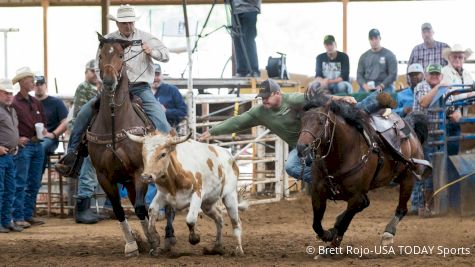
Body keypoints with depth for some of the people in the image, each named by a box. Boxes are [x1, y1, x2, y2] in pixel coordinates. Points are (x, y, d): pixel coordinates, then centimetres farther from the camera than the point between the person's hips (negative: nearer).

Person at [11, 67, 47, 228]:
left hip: (37, 145, 7)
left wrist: (44, 130, 3)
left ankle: (28, 215, 15)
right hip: (23, 146, -7)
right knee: (20, 183, -7)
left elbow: (43, 120, 23)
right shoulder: (14, 103, -8)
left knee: (34, 183, 9)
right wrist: (17, 138, -17)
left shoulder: (36, 103, 14)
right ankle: (18, 217, -6)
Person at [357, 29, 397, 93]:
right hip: (366, 88, 3)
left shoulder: (389, 55, 7)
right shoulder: (364, 56, 19)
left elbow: (393, 74, 0)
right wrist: (364, 85, -7)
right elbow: (359, 74, 14)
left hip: (384, 88, -3)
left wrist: (381, 86, -12)